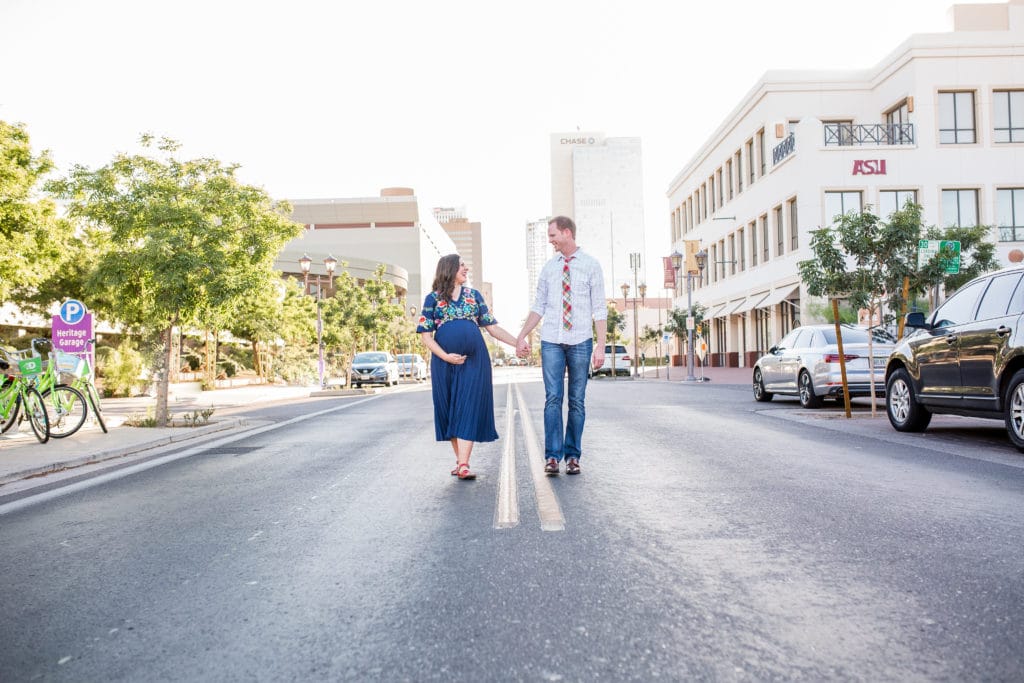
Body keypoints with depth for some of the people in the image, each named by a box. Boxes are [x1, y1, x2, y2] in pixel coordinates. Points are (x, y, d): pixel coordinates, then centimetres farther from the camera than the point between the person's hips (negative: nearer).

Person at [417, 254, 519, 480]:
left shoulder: (474, 295, 13)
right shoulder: (433, 298, 6)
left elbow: (492, 327, 11)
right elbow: (426, 335, 2)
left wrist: (519, 343, 0)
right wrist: (445, 356, -12)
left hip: (474, 361, 1)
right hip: (445, 362, 0)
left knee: (469, 409, -7)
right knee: (450, 411, 5)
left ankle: (463, 465, -10)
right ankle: (459, 459, 19)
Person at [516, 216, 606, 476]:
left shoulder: (591, 265, 3)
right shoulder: (548, 268, 11)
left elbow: (599, 309, -1)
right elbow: (538, 307, 14)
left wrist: (601, 345, -7)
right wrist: (521, 337, 8)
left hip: (580, 342, -2)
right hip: (552, 341, 2)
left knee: (577, 401, 4)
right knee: (553, 398, -4)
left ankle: (573, 456, 12)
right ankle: (552, 456, 1)